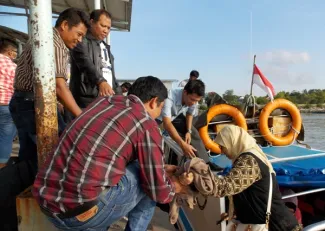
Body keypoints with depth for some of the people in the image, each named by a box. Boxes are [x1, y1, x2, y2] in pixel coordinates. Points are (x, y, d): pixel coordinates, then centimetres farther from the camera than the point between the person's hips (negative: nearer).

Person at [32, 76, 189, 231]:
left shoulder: (103, 101, 14)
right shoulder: (146, 124, -7)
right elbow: (159, 192, -2)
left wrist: (162, 169, 30)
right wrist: (174, 187, 21)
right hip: (83, 209, -7)